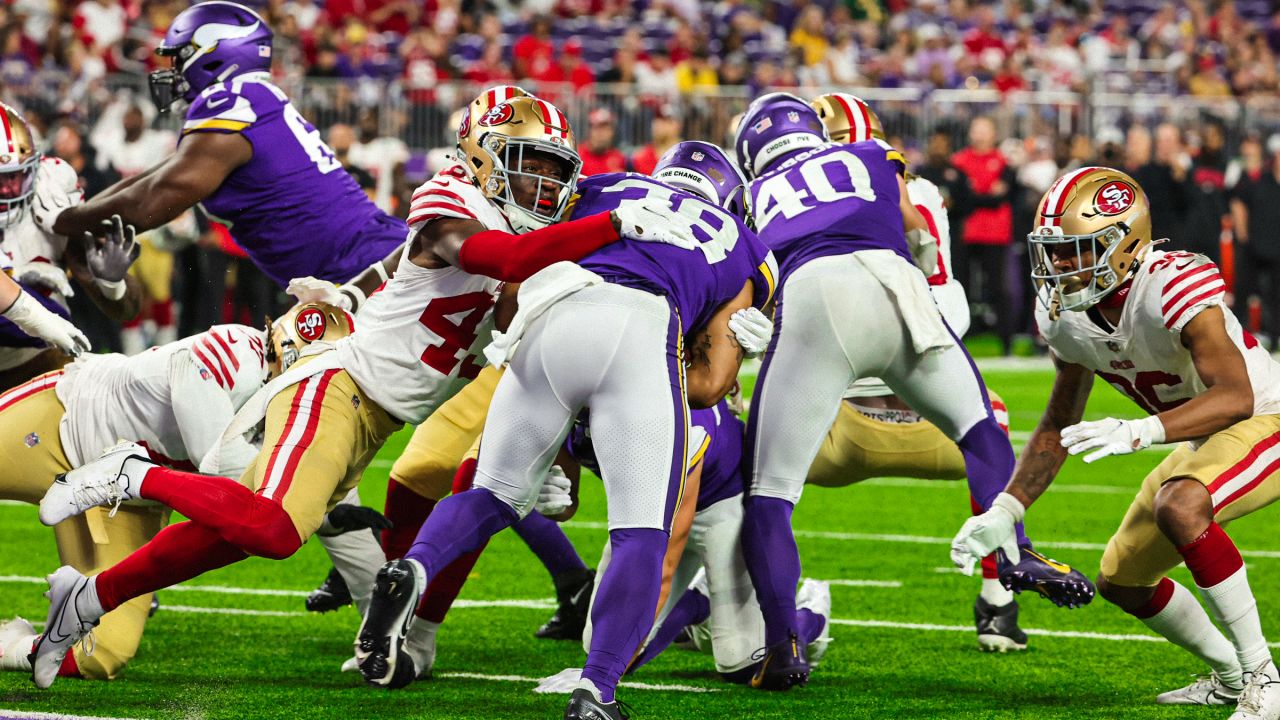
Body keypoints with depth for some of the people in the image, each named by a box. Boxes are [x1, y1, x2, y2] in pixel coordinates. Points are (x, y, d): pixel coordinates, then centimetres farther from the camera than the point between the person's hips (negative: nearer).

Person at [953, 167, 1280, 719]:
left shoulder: (1174, 289, -32)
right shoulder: (1063, 316, -7)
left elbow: (1236, 398, -41)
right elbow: (1058, 428, 6)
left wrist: (1140, 431, -54)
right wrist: (1006, 509, -6)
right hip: (1207, 441, 9)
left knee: (1179, 508, -36)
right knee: (1121, 581, 12)